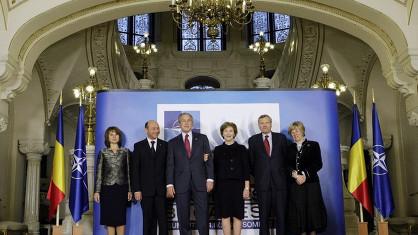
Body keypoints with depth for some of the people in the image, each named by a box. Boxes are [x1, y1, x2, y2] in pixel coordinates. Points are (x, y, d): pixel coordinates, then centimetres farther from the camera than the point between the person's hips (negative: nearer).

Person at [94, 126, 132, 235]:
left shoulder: (125, 151, 7)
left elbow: (128, 171, 5)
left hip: (121, 188, 0)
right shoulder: (103, 152, 5)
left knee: (120, 217, 1)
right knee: (109, 217, 2)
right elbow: (99, 172, 2)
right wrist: (97, 191, -5)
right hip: (107, 188, 0)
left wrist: (129, 190, 0)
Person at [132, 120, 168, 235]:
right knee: (148, 220, 6)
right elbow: (135, 169, 1)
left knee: (163, 219, 0)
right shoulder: (139, 146, 5)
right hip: (146, 190, 0)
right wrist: (136, 189, -5)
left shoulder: (164, 145, 7)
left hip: (161, 189, 1)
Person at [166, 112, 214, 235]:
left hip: (200, 182, 0)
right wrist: (170, 184, -4)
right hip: (181, 184, 1)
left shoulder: (202, 138, 9)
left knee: (203, 215, -2)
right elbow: (170, 165, 5)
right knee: (183, 217, 5)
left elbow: (209, 159, 6)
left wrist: (210, 179, -3)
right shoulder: (173, 142, 10)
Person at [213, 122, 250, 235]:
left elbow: (246, 169, 1)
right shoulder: (218, 149, 8)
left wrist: (247, 187, -4)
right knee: (225, 215, 2)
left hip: (237, 185, -1)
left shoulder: (241, 149, 5)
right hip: (222, 186, 1)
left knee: (237, 215, 1)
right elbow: (215, 169, 7)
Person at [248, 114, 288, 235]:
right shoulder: (253, 140, 7)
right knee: (264, 215, 4)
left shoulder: (281, 138, 8)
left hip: (279, 181, 0)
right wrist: (256, 175, 7)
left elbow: (286, 157, 10)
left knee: (281, 213, 1)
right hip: (262, 182, 0)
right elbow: (251, 161, 11)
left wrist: (284, 174, 6)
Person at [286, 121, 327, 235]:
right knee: (298, 210, -1)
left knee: (312, 210, -2)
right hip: (295, 184, 2)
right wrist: (295, 174, -14)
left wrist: (305, 175, -13)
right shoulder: (290, 148, 15)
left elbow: (318, 164, -2)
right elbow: (287, 165, 5)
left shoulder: (313, 145, 7)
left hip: (310, 183, -2)